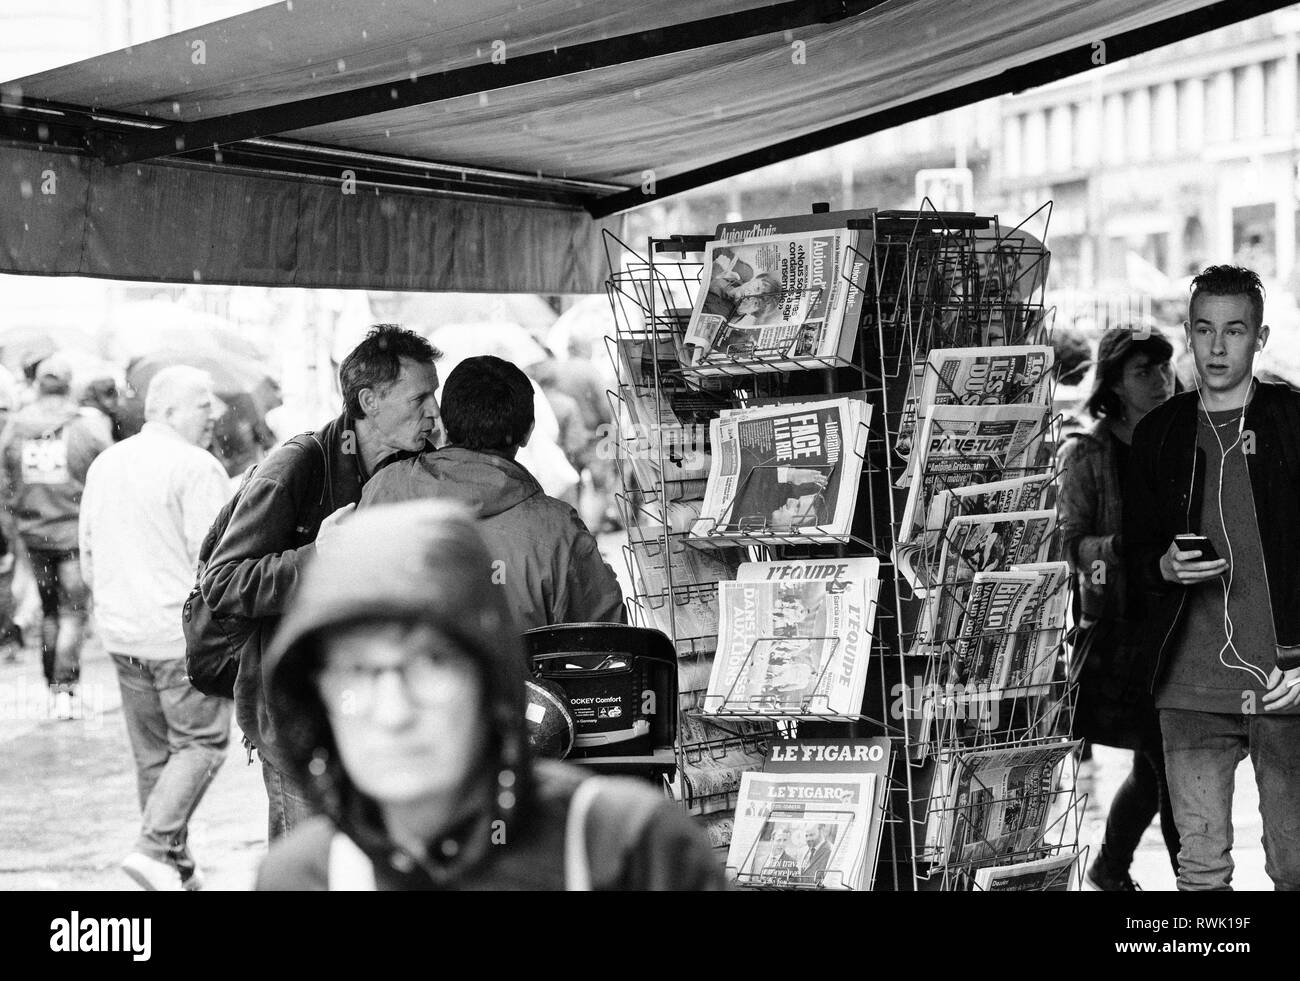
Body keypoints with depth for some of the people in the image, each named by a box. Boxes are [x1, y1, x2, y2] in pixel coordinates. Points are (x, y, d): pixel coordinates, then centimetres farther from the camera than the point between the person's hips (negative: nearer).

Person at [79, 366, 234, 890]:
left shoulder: (104, 464, 12)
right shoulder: (196, 468, -13)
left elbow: (88, 557, 18)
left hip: (121, 632, 8)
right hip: (183, 631, -8)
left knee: (153, 753, 14)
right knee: (202, 742, 1)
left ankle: (177, 865, 19)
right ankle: (154, 848, -12)